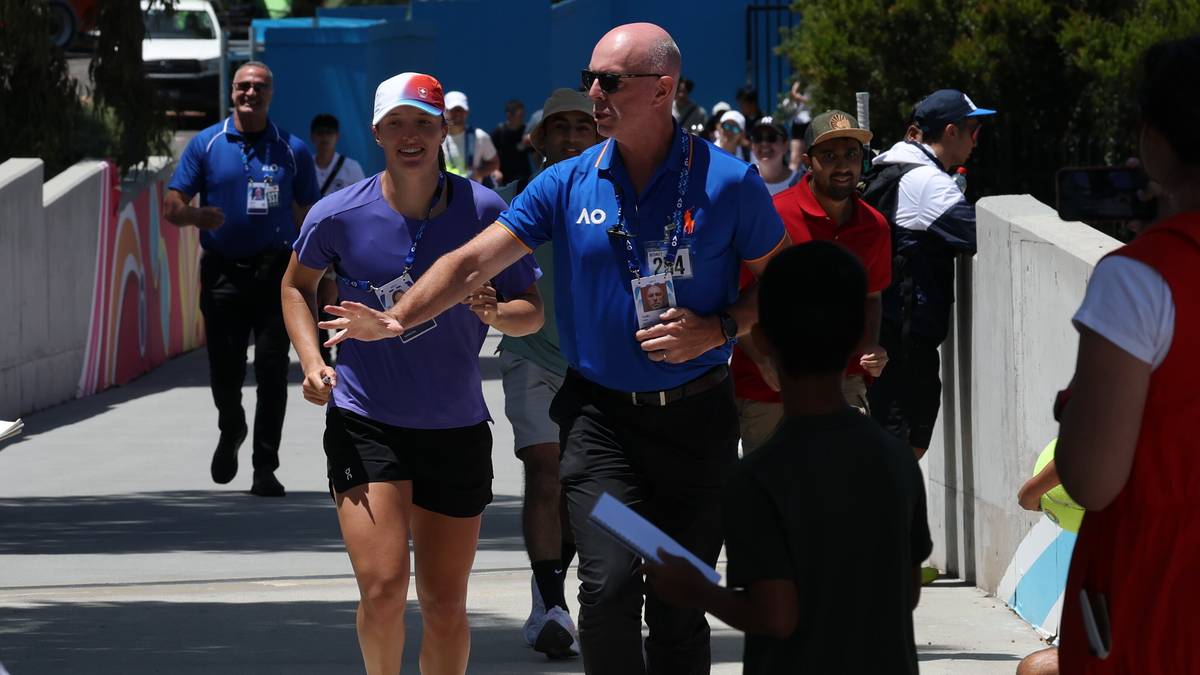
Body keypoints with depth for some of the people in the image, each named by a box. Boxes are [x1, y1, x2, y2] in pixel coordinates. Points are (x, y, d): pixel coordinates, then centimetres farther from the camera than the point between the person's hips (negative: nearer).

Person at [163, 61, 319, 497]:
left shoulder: (292, 151, 6)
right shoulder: (205, 144, 6)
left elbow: (309, 216, 9)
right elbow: (171, 206, 3)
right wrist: (196, 216, -20)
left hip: (274, 274, -1)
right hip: (222, 275, 1)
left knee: (272, 369, -8)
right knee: (224, 371, 3)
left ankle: (265, 468, -2)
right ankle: (231, 431, 36)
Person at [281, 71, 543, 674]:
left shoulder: (483, 211, -6)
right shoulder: (338, 216, -6)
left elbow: (532, 312, 2)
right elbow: (297, 286, 15)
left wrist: (494, 311, -20)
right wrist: (312, 360, -1)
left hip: (457, 428, 1)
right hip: (364, 425, -1)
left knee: (445, 607, 6)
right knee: (382, 588, -17)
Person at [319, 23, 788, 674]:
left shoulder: (727, 182, -4)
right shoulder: (566, 184, 1)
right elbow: (472, 261, -2)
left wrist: (717, 329, -13)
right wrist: (395, 320, -15)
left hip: (698, 418, -1)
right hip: (600, 417, 1)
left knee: (680, 607, 5)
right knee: (608, 586, -16)